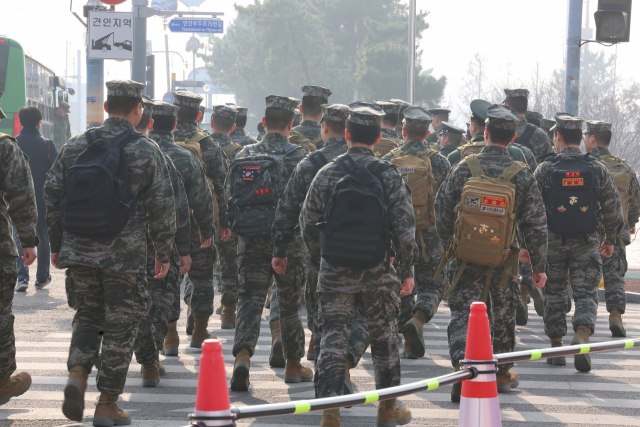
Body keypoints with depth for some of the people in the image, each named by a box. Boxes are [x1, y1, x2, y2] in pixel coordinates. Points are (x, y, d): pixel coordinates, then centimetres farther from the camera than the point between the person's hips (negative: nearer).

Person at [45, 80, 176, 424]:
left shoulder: (74, 146, 4)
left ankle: (77, 374, -5)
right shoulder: (147, 152, -4)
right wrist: (164, 253, 7)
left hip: (79, 252, 3)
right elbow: (162, 208, -4)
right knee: (120, 326, 6)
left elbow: (52, 197, 8)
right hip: (126, 255, -3)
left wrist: (57, 244, 18)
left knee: (87, 315, 20)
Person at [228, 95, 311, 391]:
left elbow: (229, 197, 10)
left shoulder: (244, 156, 6)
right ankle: (293, 365, 23)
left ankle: (242, 357, -19)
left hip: (249, 242, 2)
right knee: (289, 303, 11)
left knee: (250, 300, 3)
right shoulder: (298, 156, -6)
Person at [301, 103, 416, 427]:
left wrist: (319, 257, 18)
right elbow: (404, 229, -6)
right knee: (383, 338, 14)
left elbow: (308, 224, 3)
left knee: (333, 340, 2)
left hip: (334, 273, 0)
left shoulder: (327, 174, -1)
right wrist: (406, 272, 3)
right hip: (377, 273, 0)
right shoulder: (389, 175, -5)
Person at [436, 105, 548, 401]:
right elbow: (535, 225, -5)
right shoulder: (522, 176, -7)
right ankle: (503, 374, 30)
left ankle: (462, 363, -23)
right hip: (503, 262, 1)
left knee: (463, 313, 1)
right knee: (504, 315, 18)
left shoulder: (464, 168, -6)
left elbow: (442, 211, 0)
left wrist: (448, 245, 17)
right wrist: (539, 266, 2)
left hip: (466, 258, 0)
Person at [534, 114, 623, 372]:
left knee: (554, 294, 13)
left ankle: (556, 348, 17)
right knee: (586, 294, 1)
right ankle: (582, 336, -23)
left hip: (553, 243, 0)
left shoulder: (545, 170, -5)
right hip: (587, 244, 0)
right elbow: (613, 209, 3)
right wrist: (610, 240, 16)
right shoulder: (597, 170, -1)